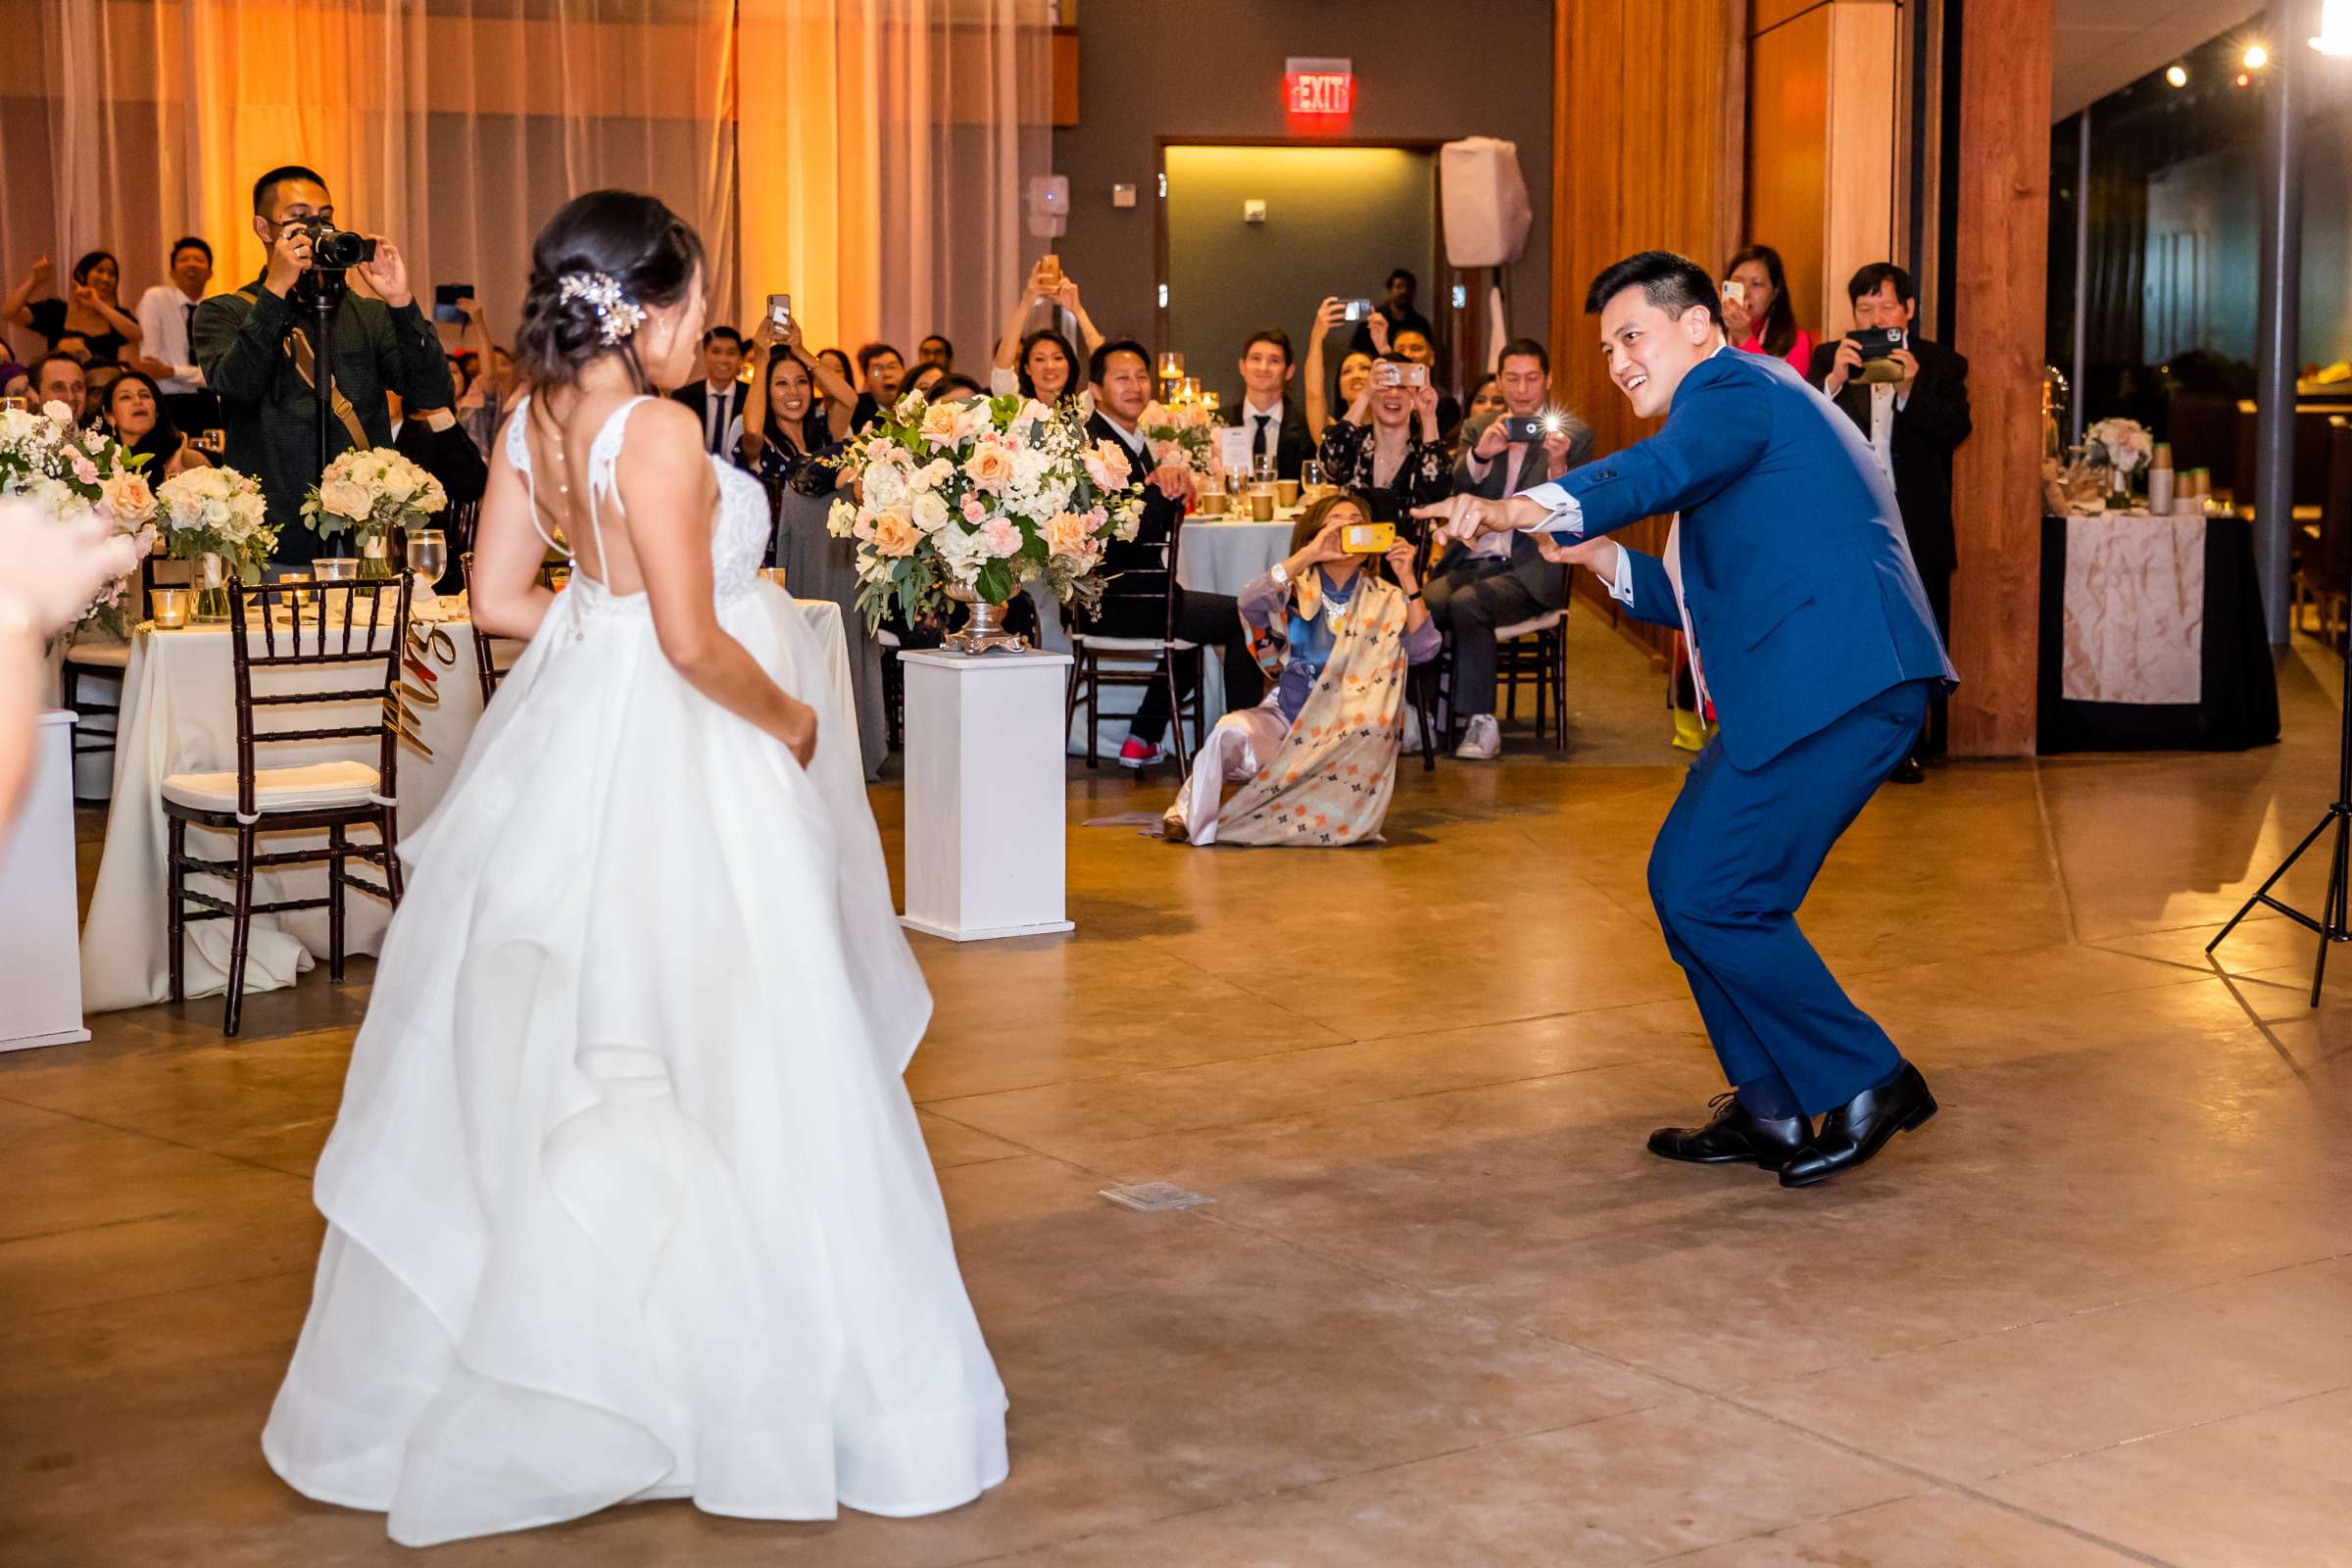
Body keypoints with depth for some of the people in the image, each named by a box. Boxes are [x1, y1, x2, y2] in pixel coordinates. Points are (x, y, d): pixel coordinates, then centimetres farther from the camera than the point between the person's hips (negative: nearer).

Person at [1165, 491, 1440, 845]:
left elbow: (1422, 650, -7)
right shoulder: (1296, 591, 5)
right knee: (1231, 731, -31)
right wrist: (1307, 555, -23)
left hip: (1349, 732, 1)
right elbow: (1251, 606, -16)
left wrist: (1408, 581, -15)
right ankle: (1190, 815, -8)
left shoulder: (1385, 600, 7)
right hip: (1284, 717, 0)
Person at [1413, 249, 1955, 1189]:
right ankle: (1771, 1111, 19)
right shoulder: (1739, 412, 28)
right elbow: (1707, 595, 29)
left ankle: (1865, 1083, 2)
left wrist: (1523, 509, -43)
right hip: (1805, 689, 11)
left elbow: (1657, 471, -28)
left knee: (1708, 897, -11)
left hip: (1841, 682, -11)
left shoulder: (1737, 387, -4)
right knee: (1685, 879, 12)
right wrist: (1600, 559, 13)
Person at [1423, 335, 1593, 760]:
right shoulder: (1479, 430, 16)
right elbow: (1457, 489, 0)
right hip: (1471, 561, 3)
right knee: (1422, 604, -27)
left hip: (1528, 569, -3)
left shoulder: (1573, 433, 5)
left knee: (1466, 603, -32)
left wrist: (1558, 466, -22)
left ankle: (1480, 722, -24)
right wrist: (1481, 453, -20)